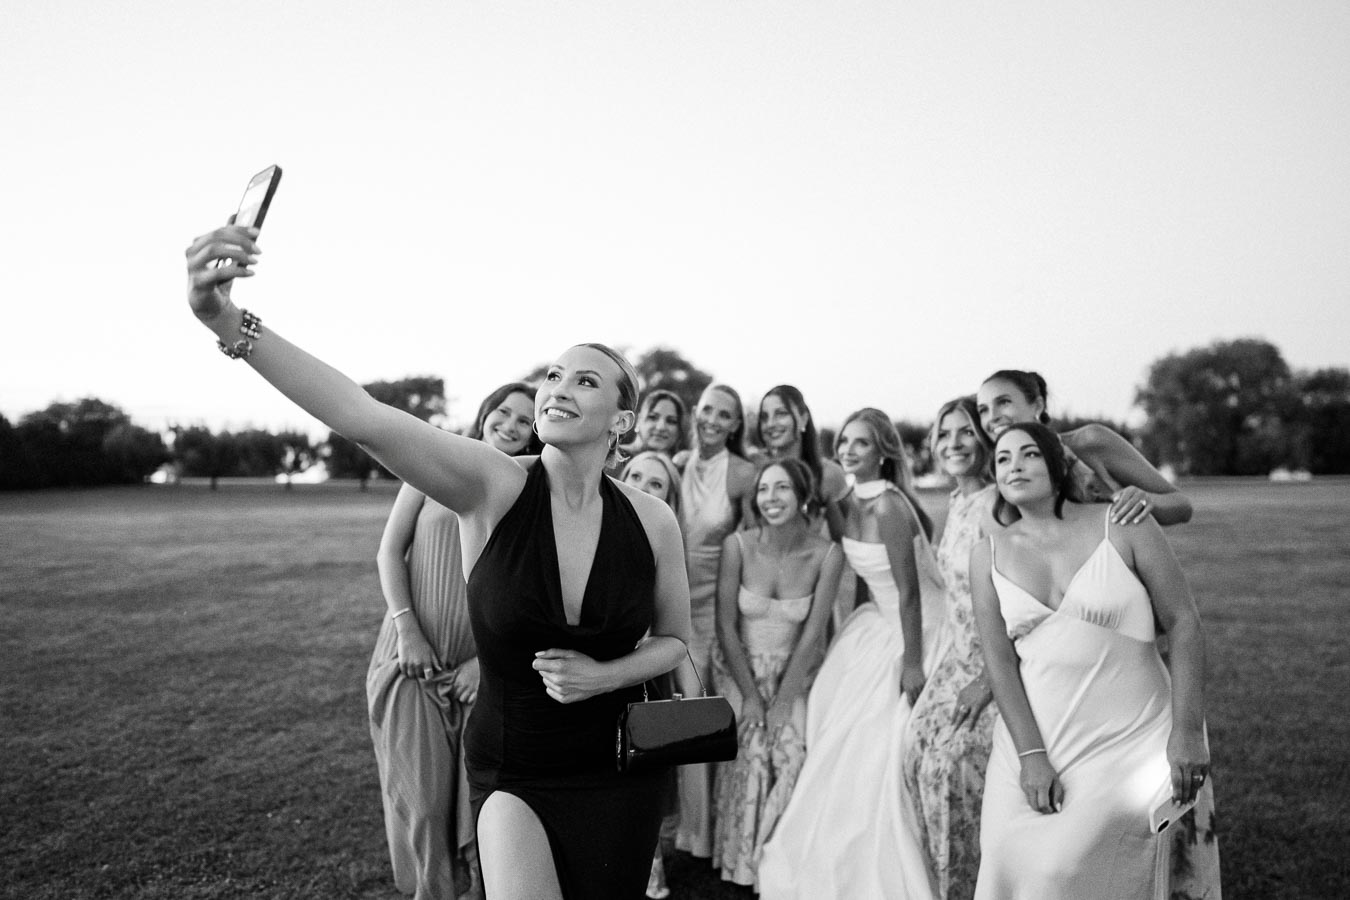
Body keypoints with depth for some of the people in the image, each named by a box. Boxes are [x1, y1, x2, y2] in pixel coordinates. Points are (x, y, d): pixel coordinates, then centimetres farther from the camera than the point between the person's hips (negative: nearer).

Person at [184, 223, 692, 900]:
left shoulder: (652, 521, -11)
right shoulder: (492, 488, -18)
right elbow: (362, 417, -33)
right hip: (510, 773, -2)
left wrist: (603, 675, -14)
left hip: (618, 775, 2)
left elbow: (674, 638, 5)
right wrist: (228, 323, -44)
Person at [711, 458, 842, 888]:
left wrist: (783, 700, -11)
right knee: (750, 753, -18)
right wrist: (750, 696, -10)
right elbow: (726, 626, -8)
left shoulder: (826, 555, -11)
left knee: (792, 753, -18)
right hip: (741, 670, 0)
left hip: (796, 674, 1)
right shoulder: (737, 546, -12)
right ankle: (743, 862, 3)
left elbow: (812, 633, -9)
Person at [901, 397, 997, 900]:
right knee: (919, 747, 3)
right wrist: (943, 664, 16)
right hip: (959, 659, 8)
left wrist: (989, 680, -19)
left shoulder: (998, 506, -17)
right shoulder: (956, 504, 9)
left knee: (953, 760, -12)